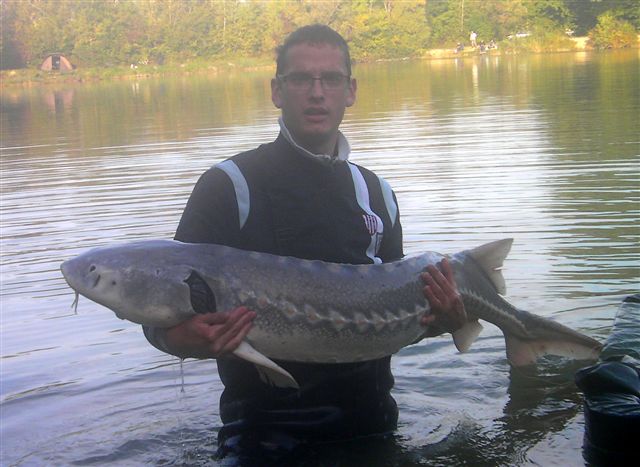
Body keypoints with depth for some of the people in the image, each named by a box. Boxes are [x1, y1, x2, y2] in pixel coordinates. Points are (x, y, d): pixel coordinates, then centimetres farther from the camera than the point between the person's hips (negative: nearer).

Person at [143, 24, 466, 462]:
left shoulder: (376, 193, 9)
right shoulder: (229, 185, -8)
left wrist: (437, 321, -5)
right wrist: (182, 338, -34)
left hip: (369, 420, 5)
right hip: (266, 428, -4)